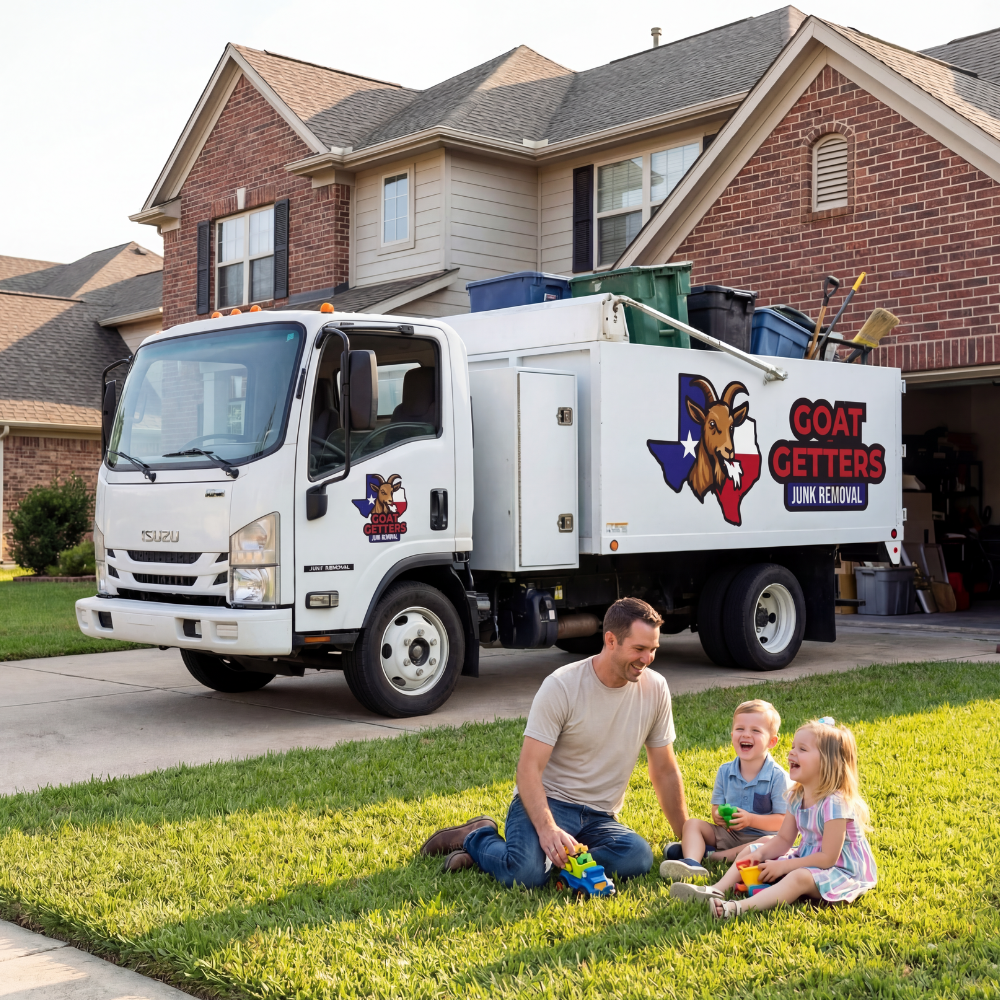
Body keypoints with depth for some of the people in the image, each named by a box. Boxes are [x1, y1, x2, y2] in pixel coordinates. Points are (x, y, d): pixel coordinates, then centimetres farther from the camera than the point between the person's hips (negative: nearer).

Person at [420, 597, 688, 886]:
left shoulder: (655, 689, -1)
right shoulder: (561, 686, -14)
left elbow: (665, 771, 10)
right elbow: (529, 768, -18)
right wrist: (547, 829, -35)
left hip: (598, 818, 4)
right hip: (547, 802, -4)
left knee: (639, 857, -30)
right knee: (525, 873, -33)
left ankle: (555, 858, -10)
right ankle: (476, 838, 1)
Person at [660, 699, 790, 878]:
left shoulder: (778, 776, -10)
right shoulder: (725, 771, 4)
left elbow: (783, 821, -13)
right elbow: (716, 807, 8)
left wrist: (750, 819, -24)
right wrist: (718, 816, -17)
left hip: (759, 836, -4)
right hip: (728, 834, 5)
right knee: (692, 824, -10)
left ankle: (710, 854, -30)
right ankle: (691, 862, -40)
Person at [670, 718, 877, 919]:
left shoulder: (834, 803, -24)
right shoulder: (796, 797, 1)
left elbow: (828, 857, -25)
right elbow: (783, 839, 6)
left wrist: (781, 867, -22)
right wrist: (760, 854, -14)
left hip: (840, 871, -9)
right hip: (807, 860, 9)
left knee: (799, 878, -38)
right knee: (751, 853, 6)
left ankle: (740, 907, -54)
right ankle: (717, 890, -14)